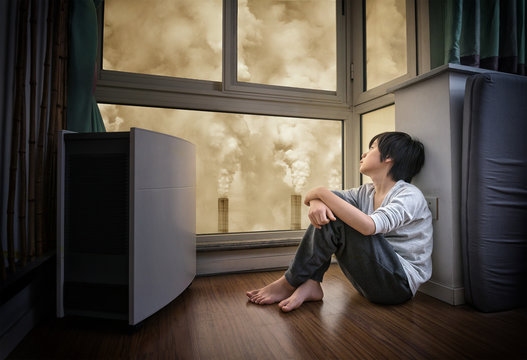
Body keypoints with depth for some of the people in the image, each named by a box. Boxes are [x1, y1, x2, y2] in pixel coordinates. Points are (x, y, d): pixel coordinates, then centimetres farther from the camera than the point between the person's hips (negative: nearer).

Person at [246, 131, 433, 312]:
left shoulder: (410, 195, -13)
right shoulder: (367, 192, 8)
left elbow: (368, 226, -33)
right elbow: (318, 194, 1)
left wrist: (322, 192, -25)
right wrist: (316, 201, -25)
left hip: (401, 284, -6)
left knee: (337, 218, -25)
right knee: (327, 211, -8)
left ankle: (288, 284, -11)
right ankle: (310, 284, -13)